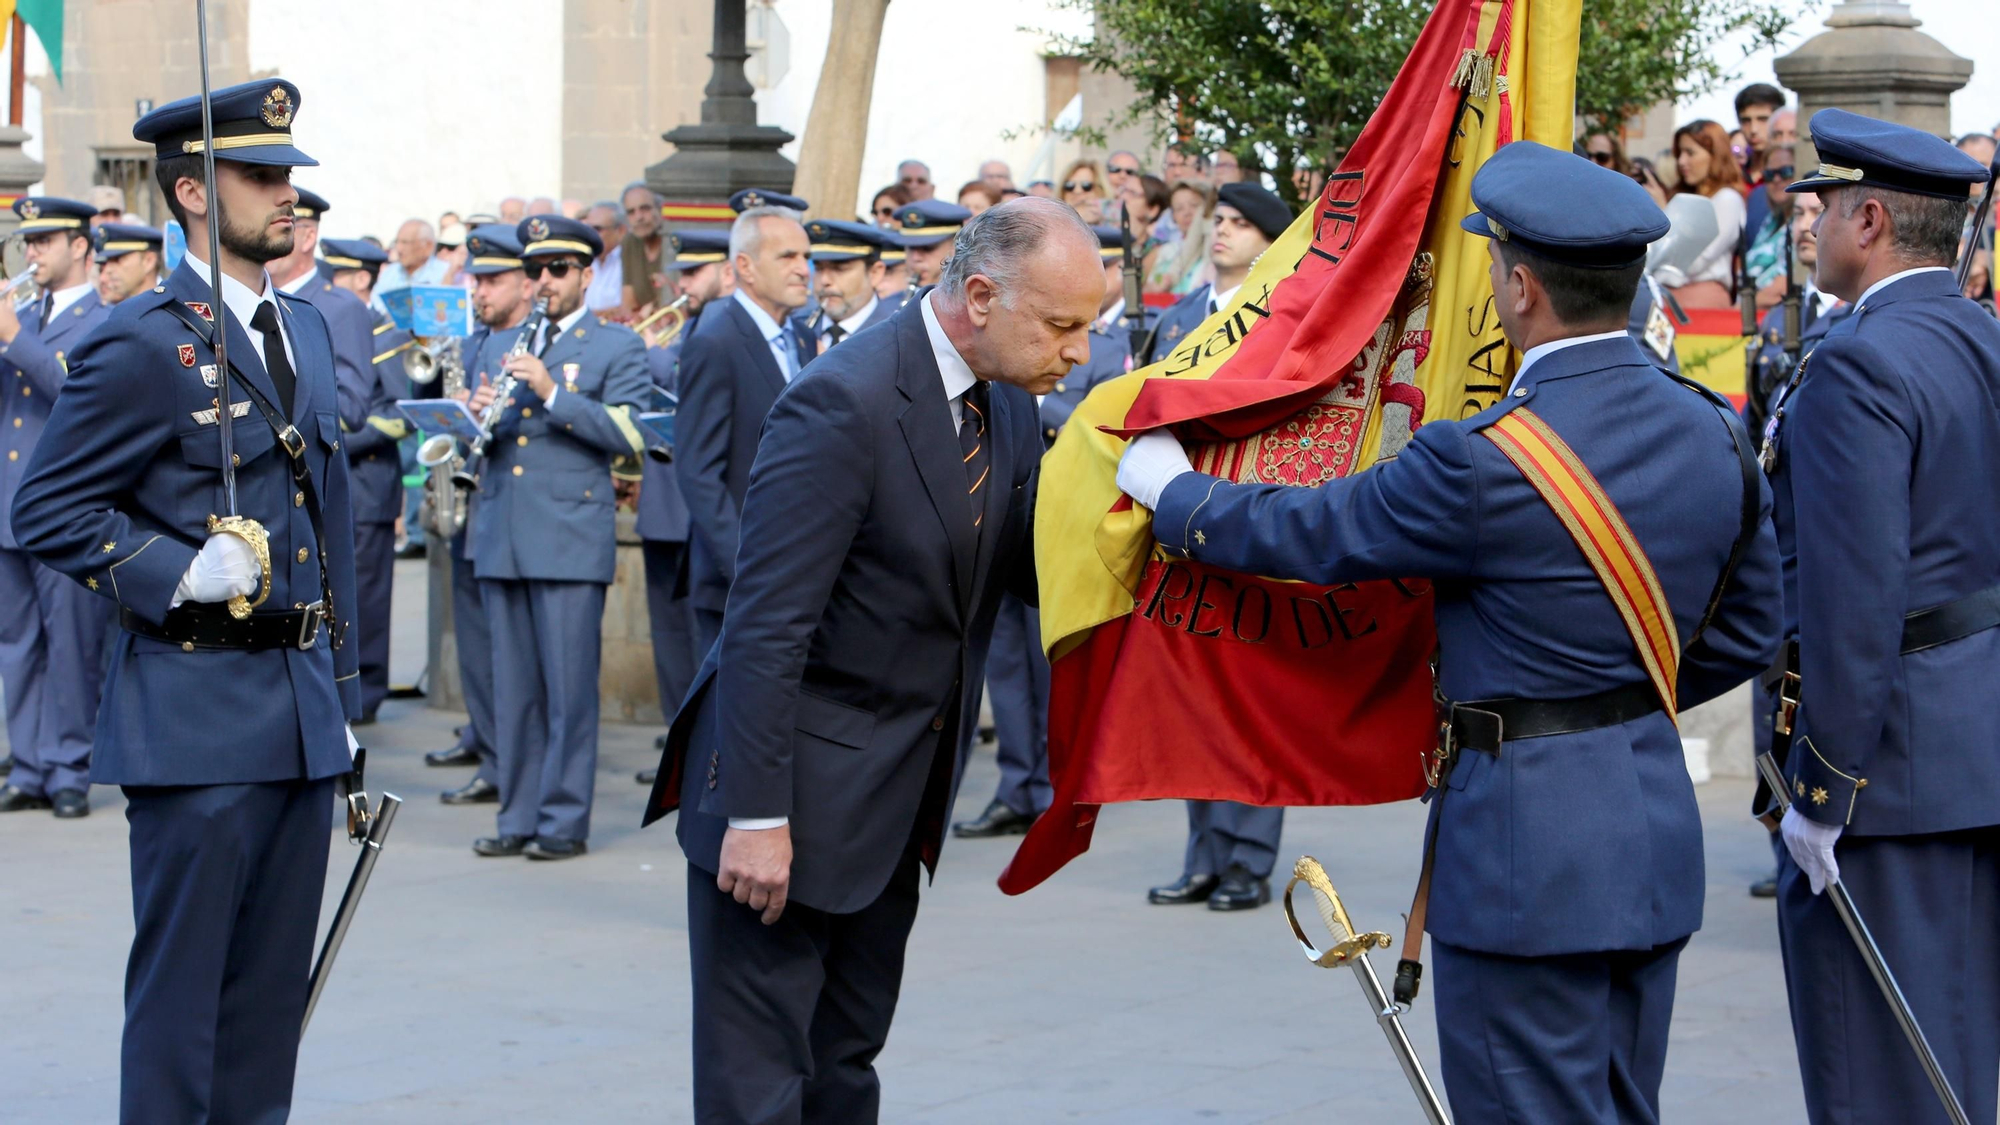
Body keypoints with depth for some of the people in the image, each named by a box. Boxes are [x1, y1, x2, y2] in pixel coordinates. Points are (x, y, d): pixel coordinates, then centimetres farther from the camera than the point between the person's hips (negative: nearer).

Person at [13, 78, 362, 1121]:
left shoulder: (304, 327, 14)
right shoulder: (143, 346, -10)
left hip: (302, 707, 7)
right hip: (200, 711, -7)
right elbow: (46, 509, -10)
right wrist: (180, 573, -20)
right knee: (182, 983, -1)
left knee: (274, 984, 11)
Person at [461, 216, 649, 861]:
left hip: (571, 538, -5)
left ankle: (565, 821, 1)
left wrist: (552, 392, -18)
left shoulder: (616, 347, 4)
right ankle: (518, 818, 13)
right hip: (501, 539, 5)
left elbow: (628, 435, -10)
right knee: (513, 687, 7)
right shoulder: (501, 347, 20)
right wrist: (480, 416, -4)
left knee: (569, 689, -5)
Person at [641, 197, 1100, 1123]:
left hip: (893, 802, 8)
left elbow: (1031, 567, 9)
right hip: (796, 794, -8)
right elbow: (768, 625, -23)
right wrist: (758, 817, -25)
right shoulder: (844, 403, -22)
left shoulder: (1008, 407, 4)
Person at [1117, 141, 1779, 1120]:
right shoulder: (1711, 432, 2)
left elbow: (1307, 534, -8)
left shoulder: (1486, 462, -20)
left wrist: (1168, 489, 9)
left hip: (1526, 839, -8)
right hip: (1659, 829, 8)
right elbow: (1747, 627, 12)